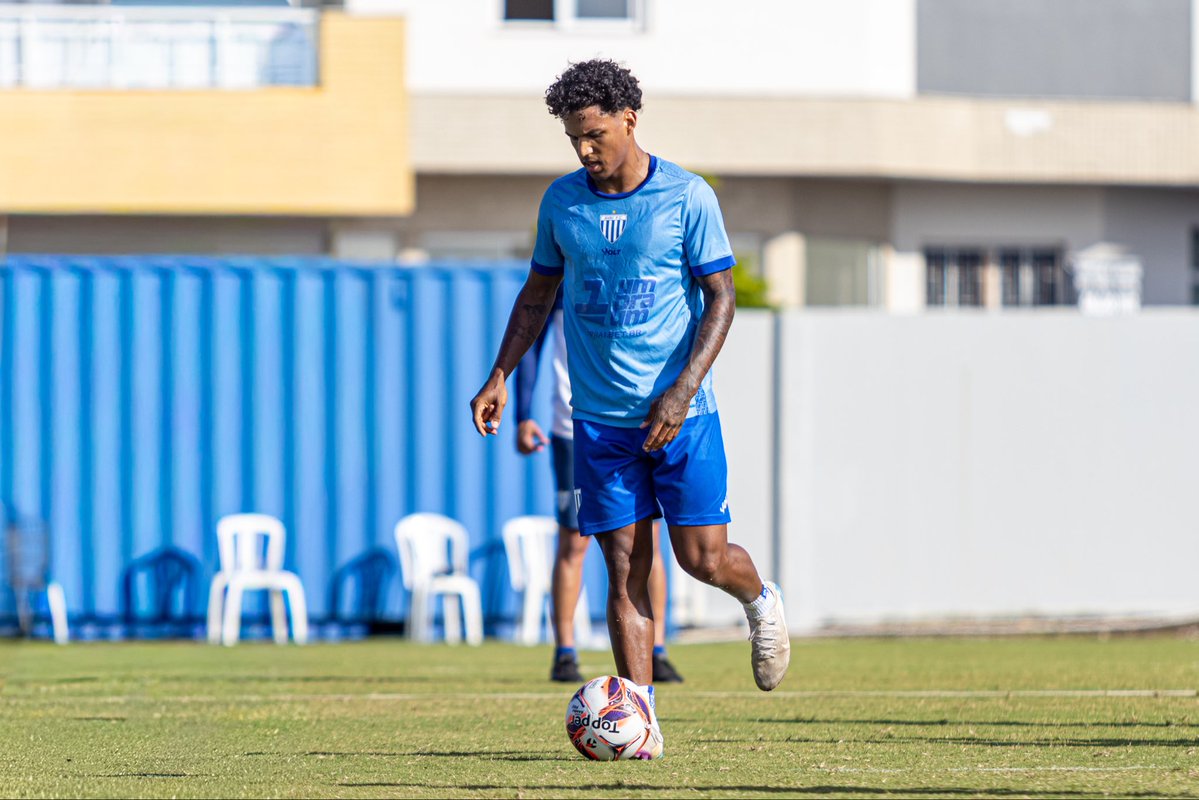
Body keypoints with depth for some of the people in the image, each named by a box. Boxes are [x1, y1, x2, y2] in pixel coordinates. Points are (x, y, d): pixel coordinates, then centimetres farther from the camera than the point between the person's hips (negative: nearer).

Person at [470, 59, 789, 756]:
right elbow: (539, 294, 18)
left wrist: (681, 391, -17)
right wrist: (500, 377, 7)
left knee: (703, 556, -5)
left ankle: (761, 601, 30)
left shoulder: (687, 197, -6)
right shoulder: (562, 201, 6)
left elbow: (721, 297, -6)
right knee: (625, 567, -3)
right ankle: (642, 722, -3)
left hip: (681, 412, -3)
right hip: (600, 416, 3)